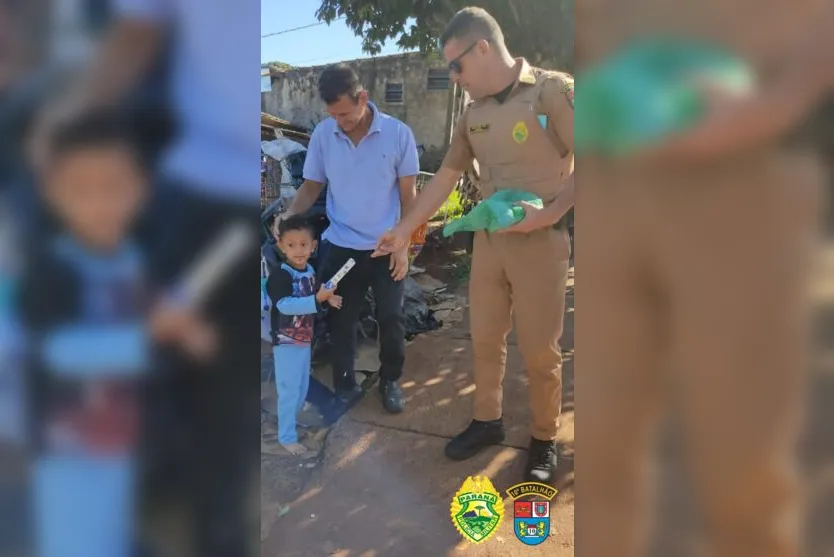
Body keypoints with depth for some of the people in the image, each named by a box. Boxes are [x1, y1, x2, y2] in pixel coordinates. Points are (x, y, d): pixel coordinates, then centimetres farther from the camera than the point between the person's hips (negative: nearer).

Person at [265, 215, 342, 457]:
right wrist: (318, 299, -40)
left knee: (302, 388, 19)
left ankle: (289, 421, 39)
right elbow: (285, 305, -33)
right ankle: (287, 437, 10)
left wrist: (328, 298, -3)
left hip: (305, 339, 8)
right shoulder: (279, 275, -21)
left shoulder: (310, 271, 3)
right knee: (289, 390, -2)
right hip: (286, 341, -8)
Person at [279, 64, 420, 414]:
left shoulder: (398, 134, -11)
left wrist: (403, 245, -7)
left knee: (391, 319, 11)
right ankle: (344, 383, 29)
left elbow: (408, 194, -3)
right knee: (341, 320, 11)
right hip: (340, 247, 1)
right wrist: (289, 217, -14)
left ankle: (390, 381, 31)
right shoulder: (322, 135, -7)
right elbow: (312, 186, 3)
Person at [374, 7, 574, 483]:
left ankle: (545, 440, 24)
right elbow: (445, 178, 14)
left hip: (541, 242, -6)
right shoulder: (474, 113, 9)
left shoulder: (552, 90, -10)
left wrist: (552, 213, -22)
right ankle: (488, 421, 33)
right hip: (488, 240, 6)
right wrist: (404, 230, 13)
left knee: (540, 350, 4)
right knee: (485, 338, 14)